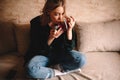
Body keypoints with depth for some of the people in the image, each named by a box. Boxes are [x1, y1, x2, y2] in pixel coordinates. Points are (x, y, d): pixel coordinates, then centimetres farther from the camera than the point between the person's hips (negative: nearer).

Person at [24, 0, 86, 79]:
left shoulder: (66, 22, -15)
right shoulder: (36, 23, -19)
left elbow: (69, 48, -13)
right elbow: (38, 50, -16)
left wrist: (69, 30, -28)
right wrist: (51, 38, -33)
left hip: (61, 54, 2)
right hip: (43, 55, -1)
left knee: (81, 59, -24)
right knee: (30, 69, -32)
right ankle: (58, 72, -11)